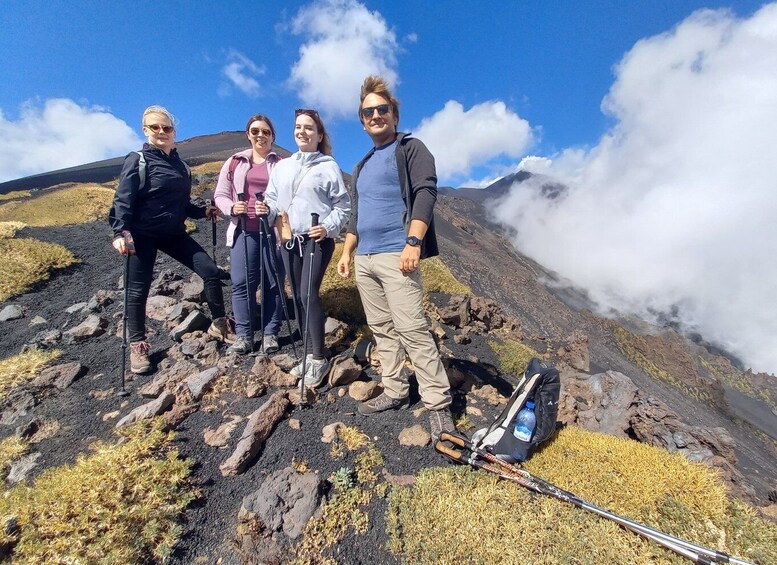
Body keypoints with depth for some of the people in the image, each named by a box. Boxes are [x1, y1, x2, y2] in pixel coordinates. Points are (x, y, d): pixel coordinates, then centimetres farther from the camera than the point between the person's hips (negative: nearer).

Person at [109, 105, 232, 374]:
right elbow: (123, 200, -14)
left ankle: (218, 325, 10)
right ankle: (137, 345, 19)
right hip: (143, 235, -5)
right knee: (138, 290, 3)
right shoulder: (137, 160, -5)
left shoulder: (181, 166, 11)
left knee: (210, 270, -4)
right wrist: (120, 232, -26)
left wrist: (203, 211, 1)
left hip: (173, 233, 5)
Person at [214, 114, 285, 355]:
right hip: (243, 231, 2)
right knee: (241, 282, -1)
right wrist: (231, 207, -7)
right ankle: (243, 336, 8)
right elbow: (220, 194, 14)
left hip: (273, 231, -2)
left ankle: (270, 334, 11)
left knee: (273, 283, 2)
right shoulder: (234, 163, 14)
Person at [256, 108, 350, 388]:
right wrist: (266, 209, -8)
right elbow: (273, 199, 15)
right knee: (298, 298, 8)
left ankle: (319, 358, -4)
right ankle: (310, 353, 20)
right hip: (289, 239, 6)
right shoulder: (281, 166, 14)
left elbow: (343, 205, -1)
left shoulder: (328, 166, 0)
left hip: (317, 239, -5)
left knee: (310, 294, -15)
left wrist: (328, 227, -16)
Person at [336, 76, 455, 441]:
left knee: (412, 330, -12)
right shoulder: (362, 165, 25)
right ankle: (394, 393, 20)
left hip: (396, 255, -7)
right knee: (381, 329, 9)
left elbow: (426, 192, -10)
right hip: (364, 259, 8)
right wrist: (347, 251, 20)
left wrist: (414, 242, -22)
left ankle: (438, 404, -3)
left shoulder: (411, 148, 5)